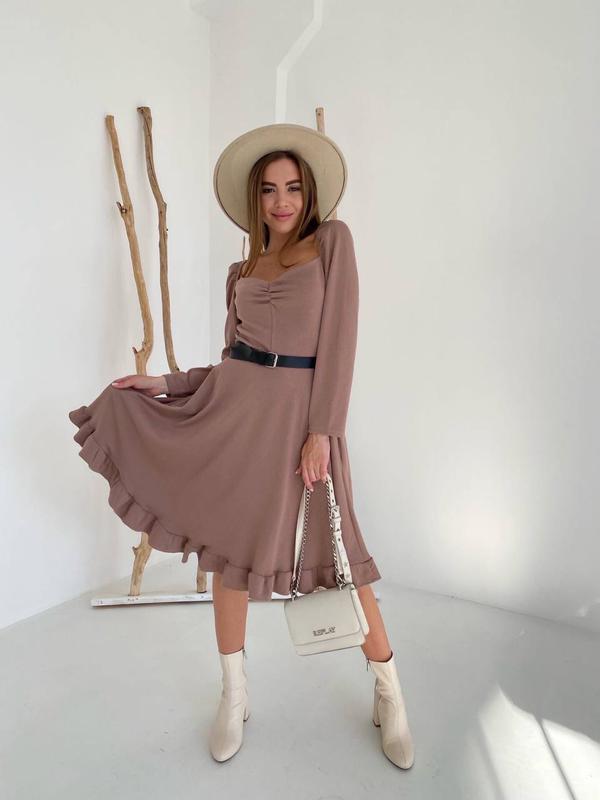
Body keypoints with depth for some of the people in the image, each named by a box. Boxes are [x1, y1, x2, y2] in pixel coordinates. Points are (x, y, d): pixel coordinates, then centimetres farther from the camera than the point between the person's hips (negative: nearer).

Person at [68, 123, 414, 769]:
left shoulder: (332, 240, 3)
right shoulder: (241, 271, 15)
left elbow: (338, 339, -6)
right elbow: (233, 359, 15)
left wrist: (321, 432, -13)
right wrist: (163, 383, 10)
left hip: (302, 412, -4)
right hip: (238, 408, 4)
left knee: (334, 551, 1)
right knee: (231, 545, 8)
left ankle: (388, 696, 24)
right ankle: (234, 695, 30)